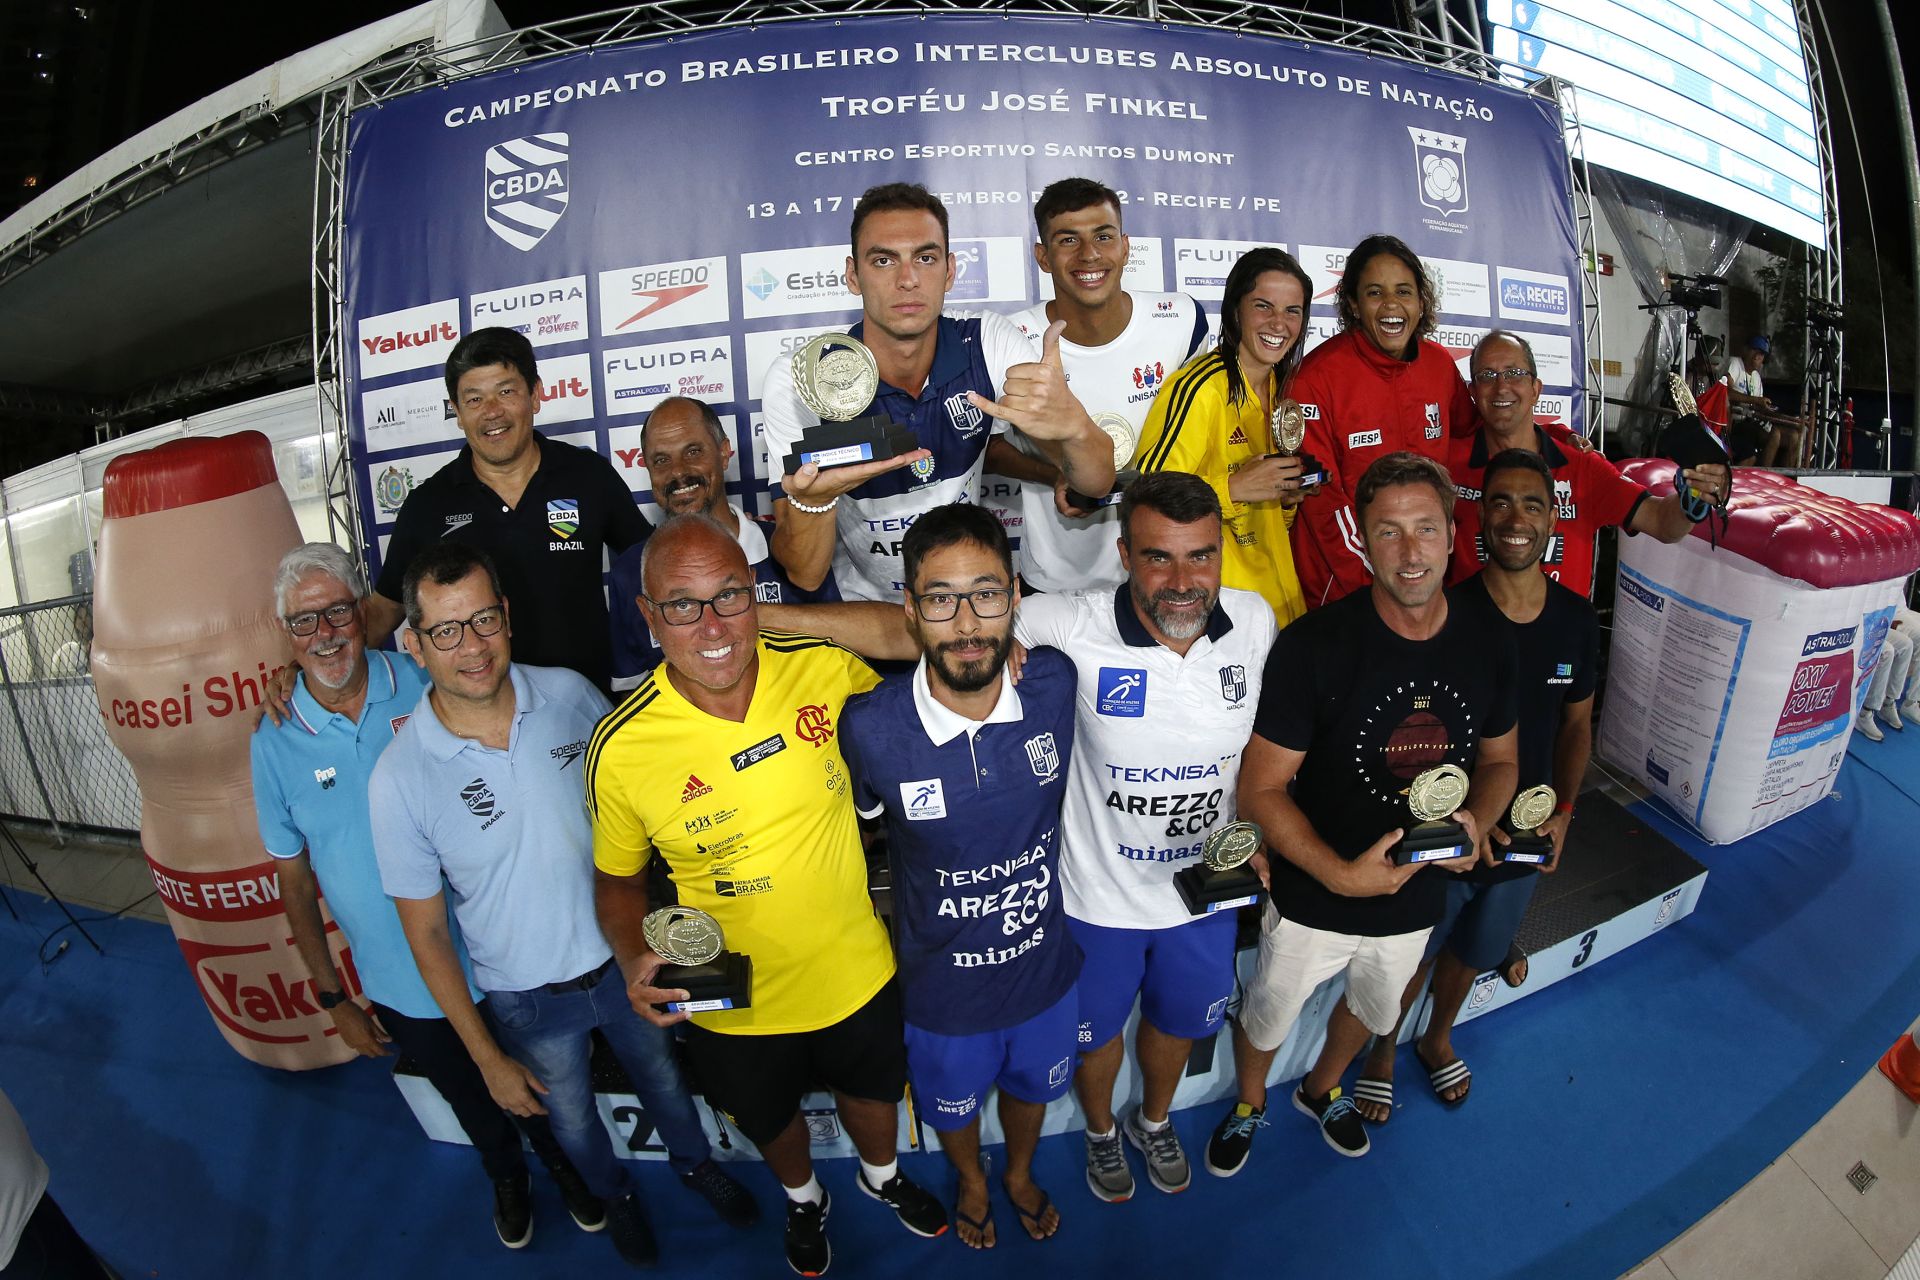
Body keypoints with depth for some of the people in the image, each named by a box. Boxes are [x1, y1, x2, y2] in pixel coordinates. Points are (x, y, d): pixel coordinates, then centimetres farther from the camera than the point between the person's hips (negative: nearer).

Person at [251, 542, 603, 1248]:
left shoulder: (425, 687, -14)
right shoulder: (275, 743, -10)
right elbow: (295, 885, 0)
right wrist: (333, 998, 3)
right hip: (402, 990, 1)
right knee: (471, 1100, 25)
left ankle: (565, 1165, 53)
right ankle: (507, 1178, 56)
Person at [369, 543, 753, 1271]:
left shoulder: (570, 693, -18)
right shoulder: (399, 778, -23)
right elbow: (426, 933, -11)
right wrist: (487, 1057, -6)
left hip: (622, 958, 2)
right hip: (528, 1000, -1)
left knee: (661, 1077, 27)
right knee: (573, 1121, 26)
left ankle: (694, 1162, 59)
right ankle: (615, 1193, 59)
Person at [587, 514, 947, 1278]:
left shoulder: (828, 670, -21)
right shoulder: (620, 748, -23)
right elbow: (617, 879, -5)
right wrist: (635, 961, -21)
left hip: (858, 975, 1)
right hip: (733, 1007, -1)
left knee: (872, 1092, 31)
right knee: (771, 1122, 30)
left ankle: (882, 1176, 68)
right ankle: (804, 1200, 67)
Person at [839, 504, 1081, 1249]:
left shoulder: (1054, 685, -23)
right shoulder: (871, 728, -29)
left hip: (1044, 968, 2)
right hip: (943, 990, -2)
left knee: (1032, 1087, 32)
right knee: (954, 1105, 30)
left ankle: (1020, 1173, 67)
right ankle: (971, 1181, 66)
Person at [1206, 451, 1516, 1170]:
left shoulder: (1487, 644, -11)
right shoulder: (1314, 645, -26)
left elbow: (1498, 760, 5)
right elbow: (1262, 788, -22)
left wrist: (1477, 822, -15)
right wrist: (1341, 873, -31)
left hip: (1418, 896, 5)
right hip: (1313, 898, -4)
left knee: (1373, 1010, 31)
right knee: (1267, 1017, 20)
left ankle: (1322, 1090, 63)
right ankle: (1249, 1105, 54)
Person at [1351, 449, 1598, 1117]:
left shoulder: (1578, 619, -6)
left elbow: (1577, 723, 7)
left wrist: (1563, 811, -2)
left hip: (1526, 835, 5)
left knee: (1471, 951, 26)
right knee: (1411, 958, 15)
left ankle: (1437, 1040, 53)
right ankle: (1381, 1053, 43)